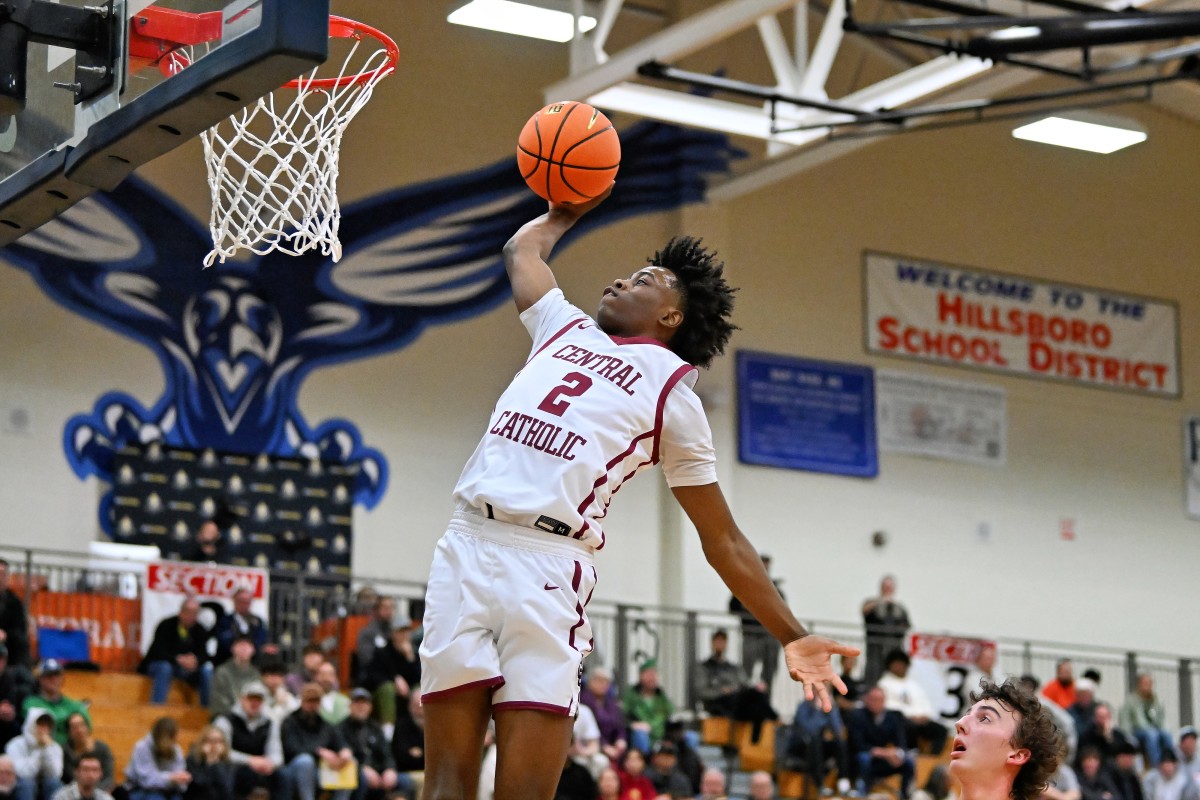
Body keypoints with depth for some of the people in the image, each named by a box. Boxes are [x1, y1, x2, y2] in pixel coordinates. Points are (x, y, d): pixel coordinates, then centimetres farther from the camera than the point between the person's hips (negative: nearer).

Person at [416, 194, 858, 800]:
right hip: (464, 546, 4)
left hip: (547, 564, -4)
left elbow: (723, 541, 12)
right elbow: (524, 249, 43)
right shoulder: (566, 328, 24)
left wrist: (791, 637, 8)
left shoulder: (672, 392, 11)